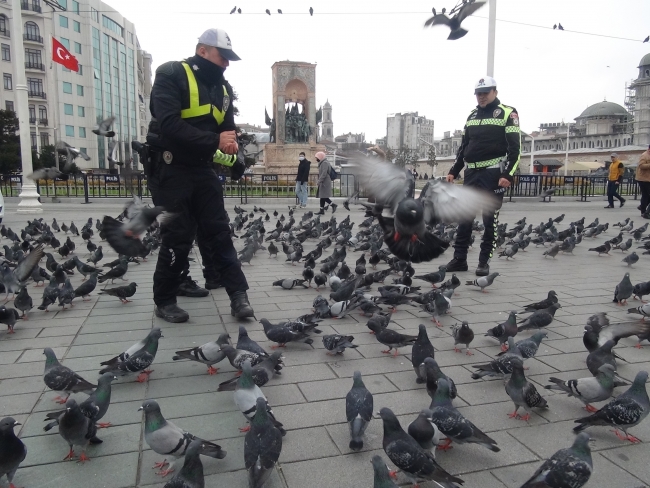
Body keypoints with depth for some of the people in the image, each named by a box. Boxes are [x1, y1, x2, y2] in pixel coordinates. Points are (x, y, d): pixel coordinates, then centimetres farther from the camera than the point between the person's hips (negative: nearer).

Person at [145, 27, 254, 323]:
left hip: (203, 169, 6)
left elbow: (227, 131, 14)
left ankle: (238, 295, 5)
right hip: (171, 168, -6)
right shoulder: (171, 75, -10)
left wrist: (236, 158, -6)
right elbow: (168, 124, -24)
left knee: (218, 232, 3)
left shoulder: (222, 88, 12)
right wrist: (214, 141, -30)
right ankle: (164, 301, 14)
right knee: (178, 237, -2)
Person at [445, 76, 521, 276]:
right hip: (471, 173, 6)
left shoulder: (507, 113, -1)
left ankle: (484, 262, 5)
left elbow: (514, 147, -8)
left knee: (490, 217, -2)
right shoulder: (472, 115, 16)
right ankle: (459, 259, 11)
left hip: (493, 172, -5)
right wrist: (453, 171, 13)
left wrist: (508, 174, -18)